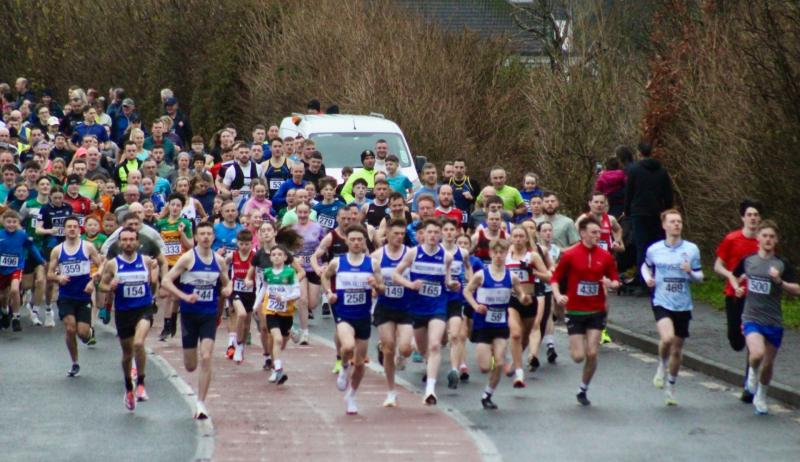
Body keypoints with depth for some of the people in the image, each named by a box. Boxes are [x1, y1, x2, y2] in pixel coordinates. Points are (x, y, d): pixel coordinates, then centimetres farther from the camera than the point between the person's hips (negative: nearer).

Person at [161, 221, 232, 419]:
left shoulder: (219, 261, 4)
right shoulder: (188, 258, -8)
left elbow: (226, 282, 20)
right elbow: (166, 281, -10)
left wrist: (227, 289, -4)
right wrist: (184, 296, -22)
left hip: (210, 315, 2)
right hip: (189, 314, -2)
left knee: (206, 359, -13)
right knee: (190, 366, 3)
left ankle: (201, 403, -7)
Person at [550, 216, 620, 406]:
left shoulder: (605, 256, 0)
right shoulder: (570, 255, -6)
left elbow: (615, 281, 8)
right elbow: (555, 278, 0)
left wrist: (611, 284, -15)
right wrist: (558, 295, -17)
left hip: (597, 311, 2)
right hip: (575, 311, -2)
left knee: (592, 354, -6)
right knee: (578, 357, -5)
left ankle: (583, 389, 14)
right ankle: (574, 345, 34)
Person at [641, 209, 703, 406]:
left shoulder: (691, 249, 0)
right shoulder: (654, 250, 0)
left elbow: (699, 277, 7)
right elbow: (646, 266, 20)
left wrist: (690, 272, -15)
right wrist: (647, 278, -2)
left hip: (683, 306, 2)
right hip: (662, 303, -2)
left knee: (677, 350, 10)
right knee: (667, 338, -28)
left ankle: (670, 387, 29)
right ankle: (662, 366, 3)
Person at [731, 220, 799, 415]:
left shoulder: (782, 265, -4)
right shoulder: (747, 260, 1)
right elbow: (734, 276, 21)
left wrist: (779, 282, -20)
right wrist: (737, 287, 2)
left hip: (774, 322, 1)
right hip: (752, 318, -1)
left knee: (768, 364, 8)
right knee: (757, 353, -26)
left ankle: (760, 397, 32)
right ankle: (752, 372, 9)